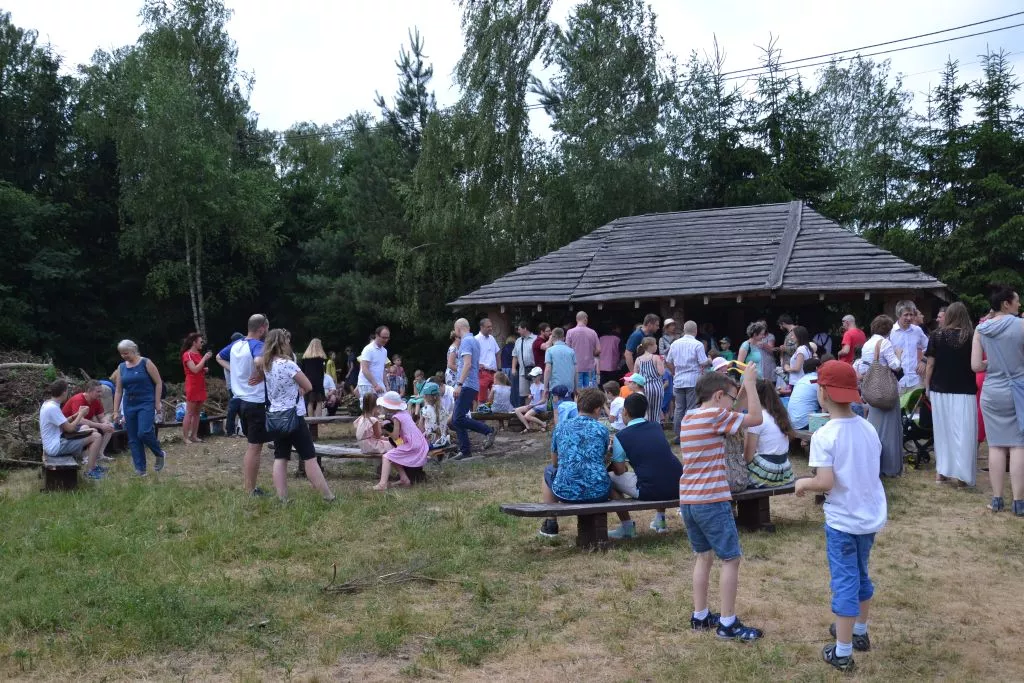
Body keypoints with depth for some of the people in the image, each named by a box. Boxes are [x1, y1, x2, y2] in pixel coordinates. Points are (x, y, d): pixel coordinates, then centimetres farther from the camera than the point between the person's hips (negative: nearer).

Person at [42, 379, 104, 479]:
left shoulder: (47, 404, 9)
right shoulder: (53, 408, -22)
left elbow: (63, 423, 17)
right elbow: (70, 428, -19)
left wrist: (77, 414, 10)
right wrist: (81, 415, -6)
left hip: (51, 444, 11)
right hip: (56, 447, -11)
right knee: (96, 437, -12)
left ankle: (92, 465, 20)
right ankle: (89, 471, -7)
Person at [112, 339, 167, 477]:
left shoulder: (146, 363, -5)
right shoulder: (121, 367, 8)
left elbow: (158, 383, -3)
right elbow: (118, 391, 10)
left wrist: (157, 403, -8)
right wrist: (116, 411, 6)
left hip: (146, 403, -5)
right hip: (129, 405, 5)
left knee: (144, 433, -20)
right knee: (133, 439, 3)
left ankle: (160, 454, 6)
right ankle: (140, 469, 10)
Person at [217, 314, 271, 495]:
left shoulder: (236, 344, 8)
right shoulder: (257, 346, -18)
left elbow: (219, 357, 27)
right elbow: (259, 362, -41)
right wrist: (260, 376, -23)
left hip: (243, 400, 9)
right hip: (257, 403, -9)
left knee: (251, 445, 19)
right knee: (255, 447, -1)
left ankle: (247, 486, 26)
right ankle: (250, 491, 4)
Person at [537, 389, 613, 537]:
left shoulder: (561, 427, 4)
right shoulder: (602, 429, 1)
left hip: (565, 492, 0)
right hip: (598, 493, 0)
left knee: (549, 470, 33)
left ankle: (550, 524, 38)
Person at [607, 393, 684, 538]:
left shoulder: (621, 436, -2)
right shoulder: (657, 427, 13)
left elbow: (620, 471, -1)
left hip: (649, 492, -6)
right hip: (677, 488, 6)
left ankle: (627, 527, 17)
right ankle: (660, 519, 36)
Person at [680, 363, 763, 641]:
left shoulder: (688, 417, 12)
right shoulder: (715, 416, -13)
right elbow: (755, 418, -13)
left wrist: (719, 377, 24)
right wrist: (750, 383, -5)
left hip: (687, 500, 9)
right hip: (712, 501, -9)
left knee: (704, 556, 18)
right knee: (731, 559, 1)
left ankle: (700, 616, 22)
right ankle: (728, 623, 5)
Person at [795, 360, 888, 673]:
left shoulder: (824, 436, -20)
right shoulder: (868, 428, 0)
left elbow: (825, 483, -25)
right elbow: (869, 469, 10)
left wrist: (803, 483, -6)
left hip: (843, 520, -6)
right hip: (871, 516, 6)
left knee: (845, 583, 2)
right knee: (861, 575, 23)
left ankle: (842, 653, 12)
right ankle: (859, 633, 40)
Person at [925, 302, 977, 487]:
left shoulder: (936, 335, -2)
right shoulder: (971, 337, -6)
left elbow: (930, 363, -1)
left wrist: (927, 386, 7)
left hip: (940, 389, 2)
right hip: (964, 390, -2)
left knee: (942, 430, 12)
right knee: (963, 431, 2)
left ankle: (941, 471, 17)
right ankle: (962, 473, 0)